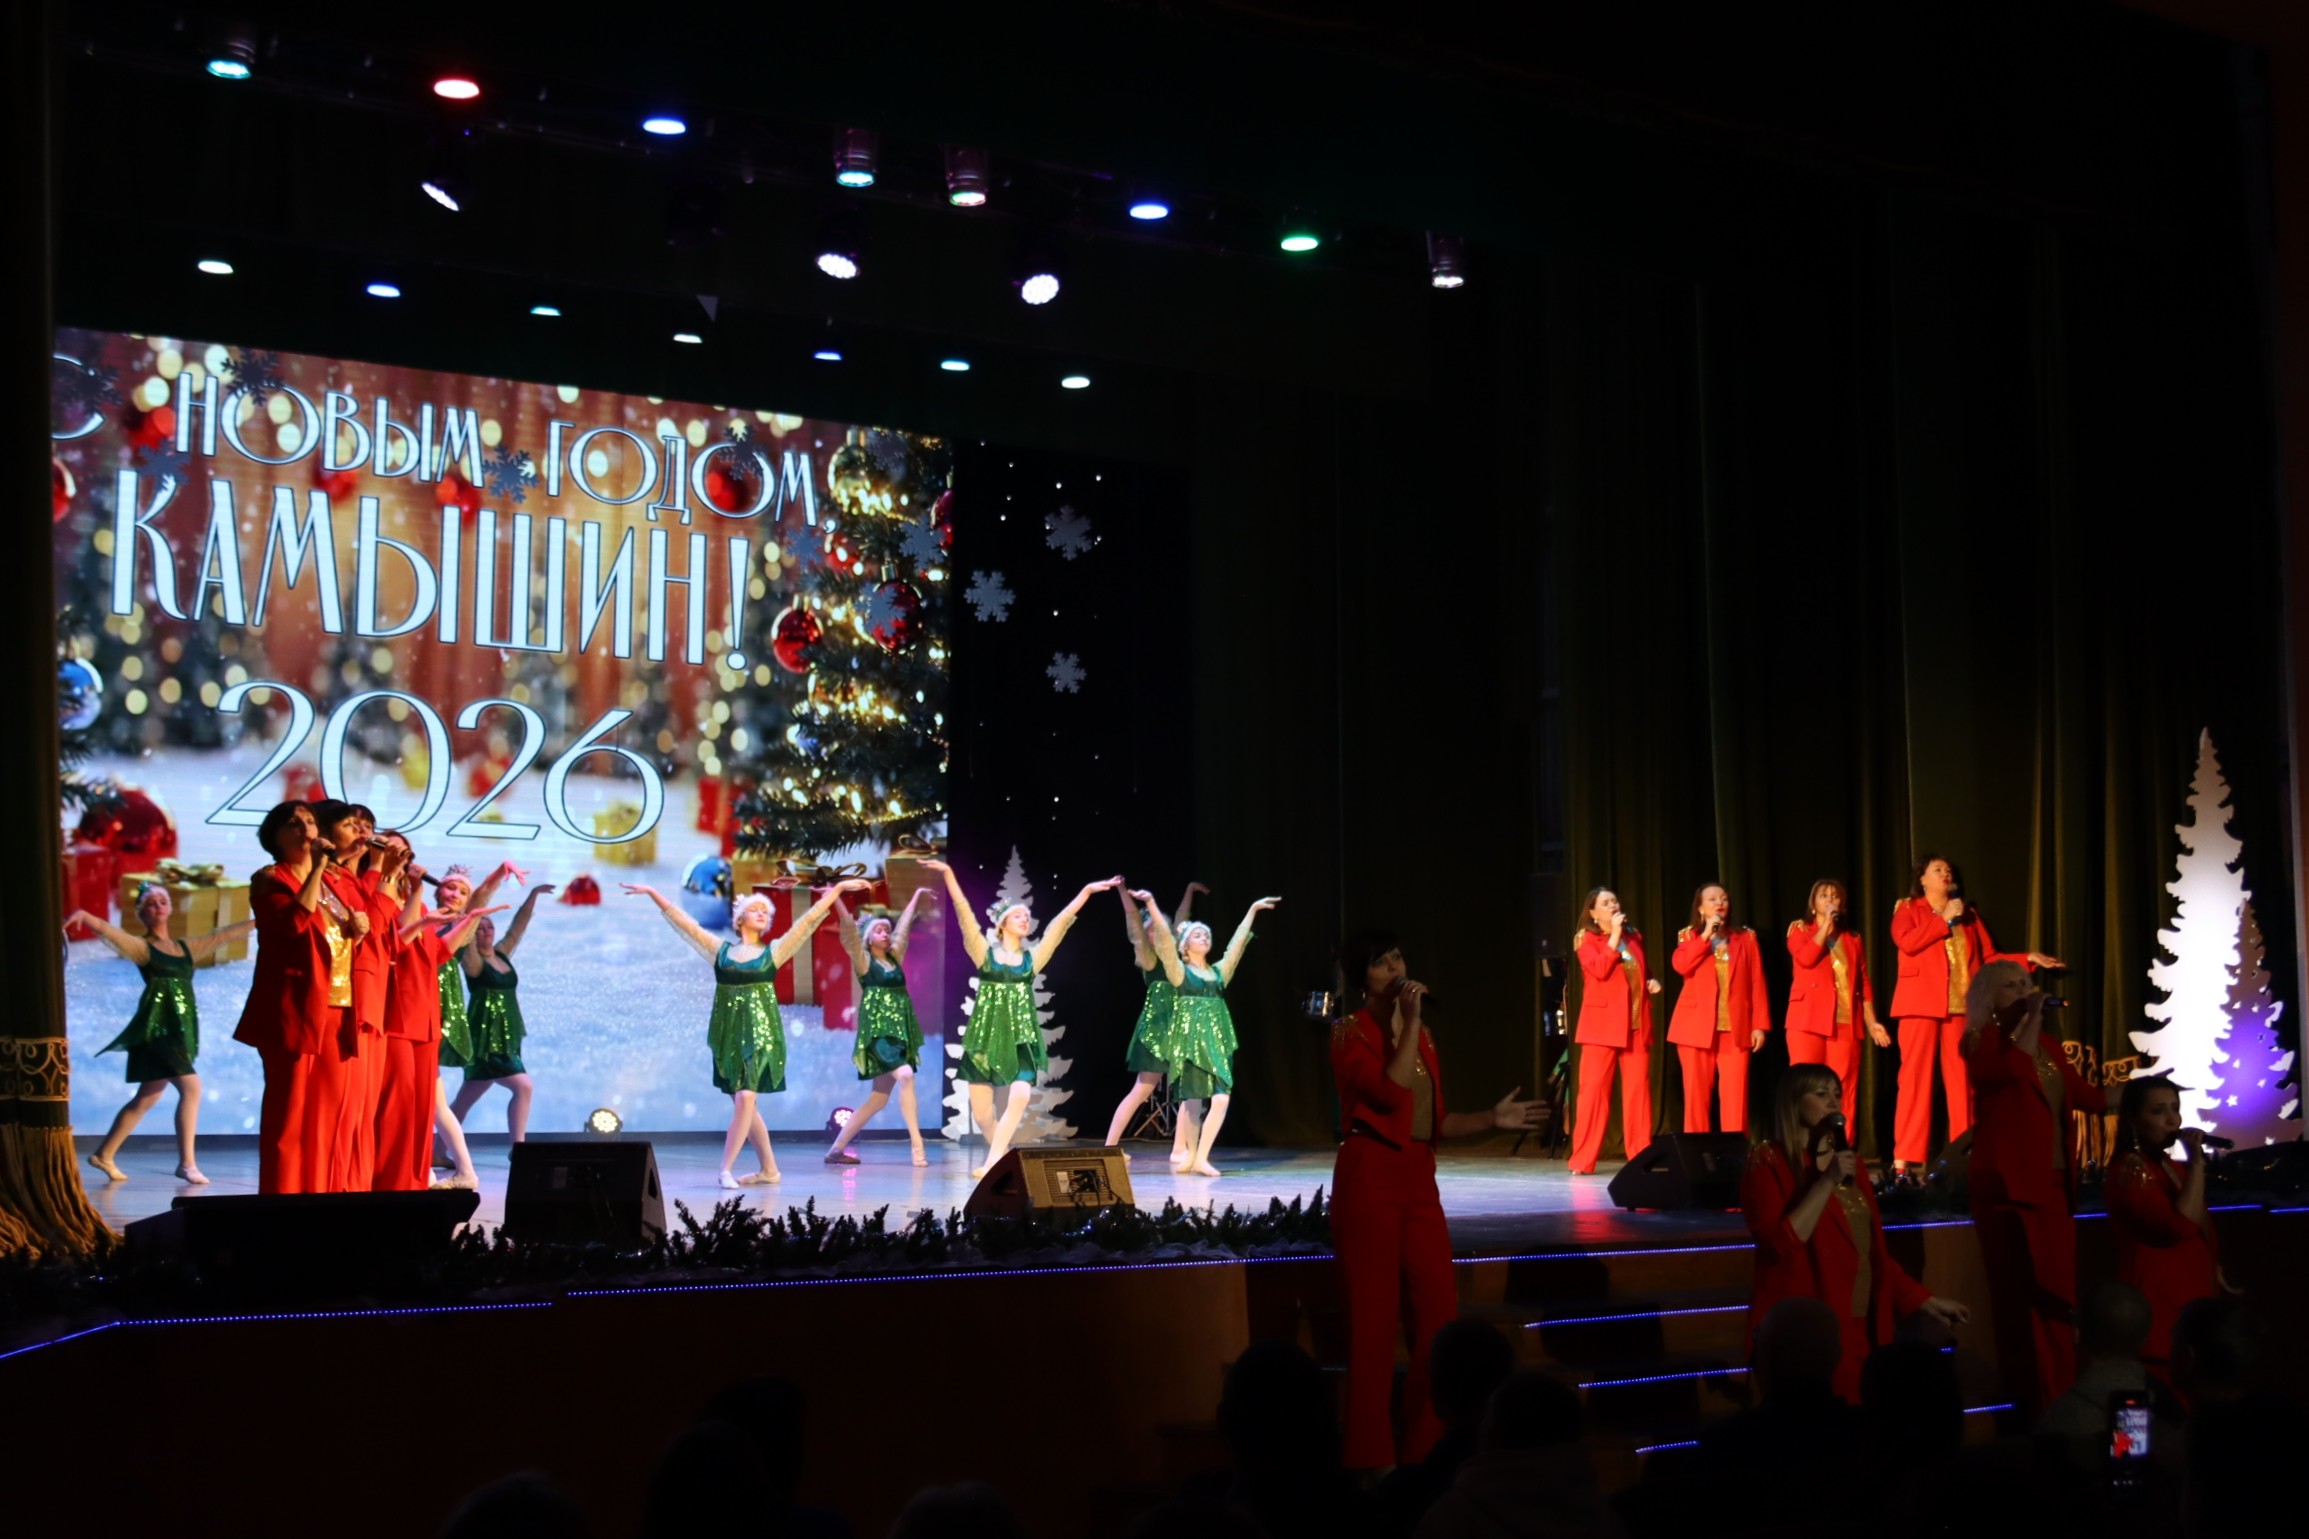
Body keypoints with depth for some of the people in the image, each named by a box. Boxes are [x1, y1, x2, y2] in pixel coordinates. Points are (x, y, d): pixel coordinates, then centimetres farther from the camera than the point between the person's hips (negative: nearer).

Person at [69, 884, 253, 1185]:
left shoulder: (186, 947, 16)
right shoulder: (142, 947, -1)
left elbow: (225, 934, 20)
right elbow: (110, 932, -18)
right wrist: (85, 916, -38)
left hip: (179, 1029, 7)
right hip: (157, 1028, -7)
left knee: (147, 1098, 10)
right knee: (191, 1086, -18)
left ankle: (104, 1155, 21)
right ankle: (186, 1162, -14)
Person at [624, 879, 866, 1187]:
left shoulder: (773, 951, 5)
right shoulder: (721, 950, 9)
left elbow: (809, 920, 4)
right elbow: (684, 923, 11)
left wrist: (838, 888, 2)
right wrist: (653, 893, 10)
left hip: (760, 1032, -3)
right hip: (729, 1033, 3)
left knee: (745, 1098, -15)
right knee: (742, 1103, 5)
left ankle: (726, 1169, -13)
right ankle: (769, 1169, 15)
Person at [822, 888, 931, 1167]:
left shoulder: (894, 958, 15)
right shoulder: (864, 960, 0)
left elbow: (904, 924, 26)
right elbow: (848, 927, -10)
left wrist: (917, 895, 37)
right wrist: (835, 895, -20)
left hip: (899, 1030, 7)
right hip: (877, 1029, -7)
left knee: (878, 1098, 5)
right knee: (905, 1075, -26)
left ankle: (836, 1149, 12)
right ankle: (917, 1145, -25)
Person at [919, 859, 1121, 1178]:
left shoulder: (1032, 959, 9)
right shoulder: (984, 953, 3)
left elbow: (1060, 923, 7)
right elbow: (964, 914, -6)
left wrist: (1086, 892, 4)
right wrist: (949, 875, -14)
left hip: (1022, 1038, 1)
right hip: (986, 1036, -1)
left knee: (1020, 1097, -24)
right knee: (982, 1113, -1)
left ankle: (992, 1163, -23)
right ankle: (1003, 1159, 24)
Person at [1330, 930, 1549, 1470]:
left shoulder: (1421, 1035, 16)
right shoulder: (1349, 1033, -6)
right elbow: (1390, 1093, -23)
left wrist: (1492, 1119, 7)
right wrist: (1411, 1021, -17)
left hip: (1419, 1180, 7)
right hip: (1369, 1180, -7)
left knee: (1439, 1315, 5)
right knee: (1374, 1318, -3)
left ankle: (1425, 1451, 17)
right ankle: (1371, 1458, 6)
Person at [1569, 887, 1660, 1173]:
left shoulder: (1633, 937, 16)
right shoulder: (1587, 939, 0)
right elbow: (1599, 969, -18)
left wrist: (1651, 980, 9)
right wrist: (1614, 936, -15)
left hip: (1636, 1024, 5)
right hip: (1602, 1023, -5)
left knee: (1638, 1090, 1)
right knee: (1595, 1089, -6)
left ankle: (1641, 1157, 6)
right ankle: (1583, 1160, -4)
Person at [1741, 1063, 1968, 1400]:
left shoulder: (1847, 1160, 17)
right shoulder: (1768, 1162, -5)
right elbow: (1778, 1245, -18)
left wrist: (1925, 1300, 20)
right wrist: (1827, 1182, -17)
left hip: (1860, 1329, 7)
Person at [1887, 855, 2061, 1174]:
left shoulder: (1969, 916, 21)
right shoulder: (1908, 909, 9)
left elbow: (1989, 958, 16)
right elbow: (1906, 942, -10)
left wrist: (2028, 957, 6)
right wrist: (1945, 920, -5)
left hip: (1961, 1005, 4)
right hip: (1922, 1003, -3)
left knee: (1961, 1079, -1)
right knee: (1916, 1076, -7)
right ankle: (1905, 1157, -9)